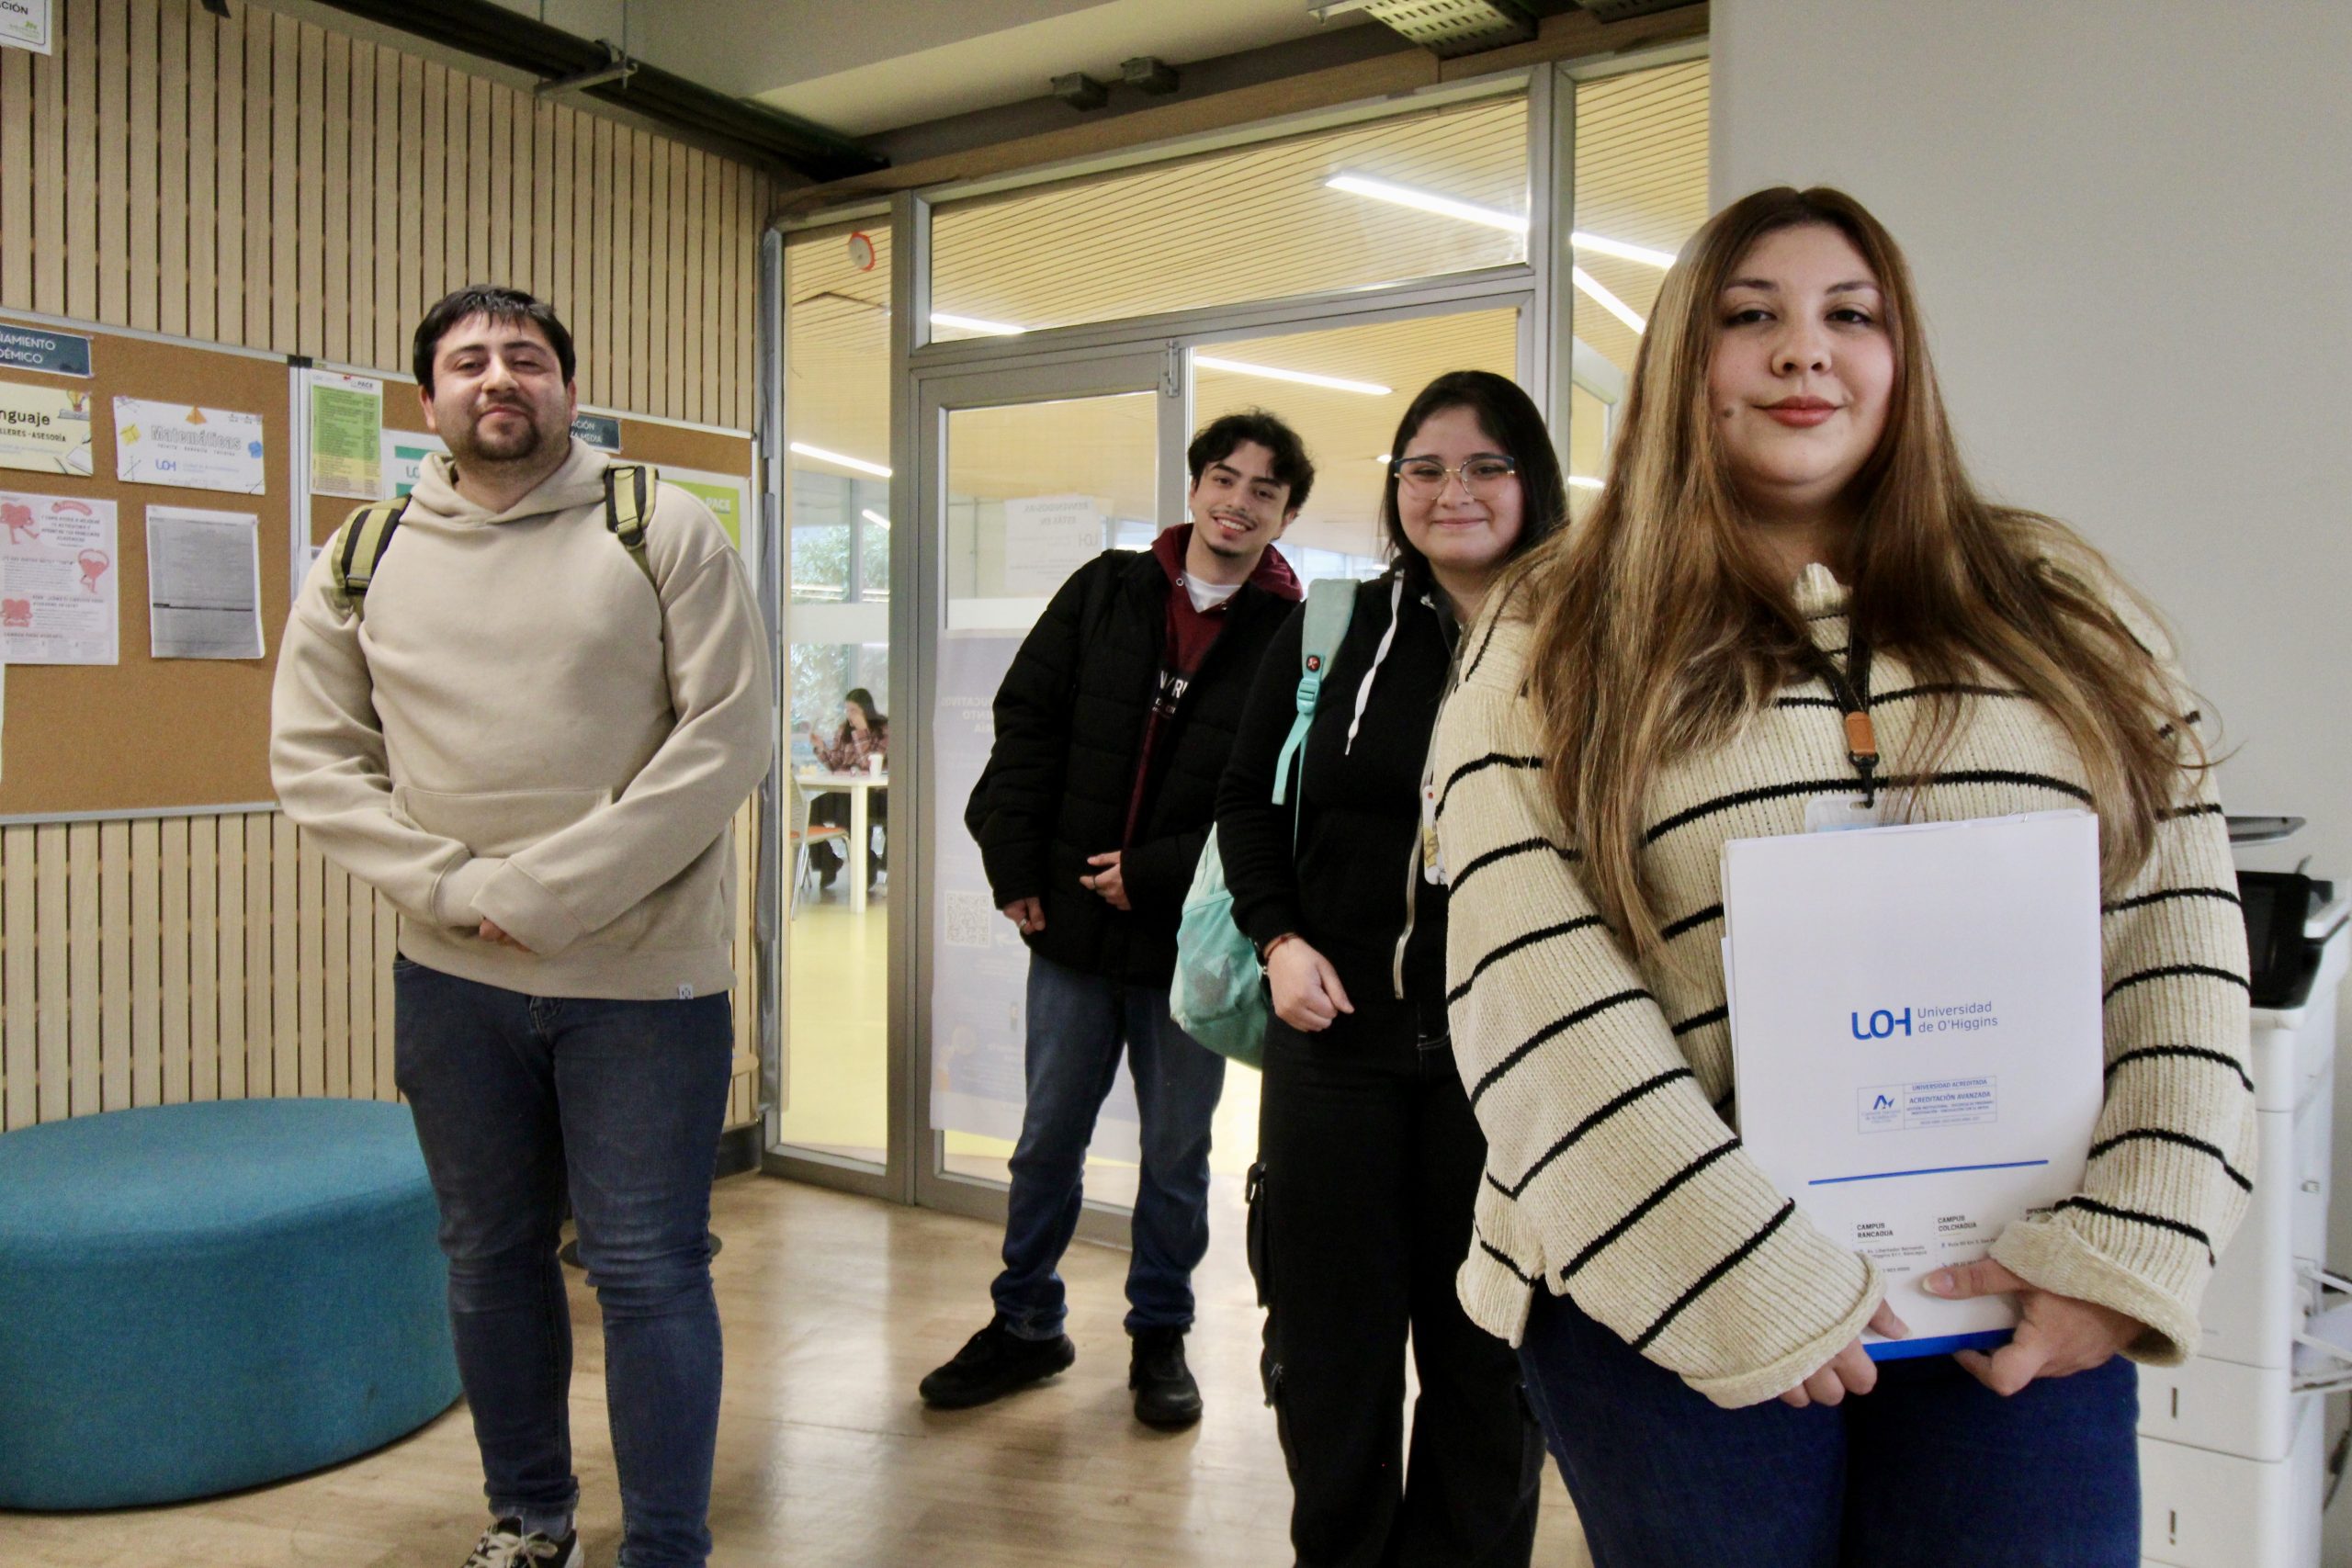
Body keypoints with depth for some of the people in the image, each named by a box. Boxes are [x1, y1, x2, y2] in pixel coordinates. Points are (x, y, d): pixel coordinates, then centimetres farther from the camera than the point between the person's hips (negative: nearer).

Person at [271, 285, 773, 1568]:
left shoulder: (664, 532, -4)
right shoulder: (364, 562, 7)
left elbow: (727, 736, -11)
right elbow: (313, 758, 6)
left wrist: (550, 890, -15)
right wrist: (453, 889, -10)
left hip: (644, 972, -4)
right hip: (450, 979, 4)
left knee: (647, 1268, 1)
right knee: (491, 1254, 16)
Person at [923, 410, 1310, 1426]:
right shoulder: (1105, 591, 5)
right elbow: (1026, 723, 6)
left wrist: (1158, 874, -14)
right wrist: (1017, 867, -1)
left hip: (1193, 939, -2)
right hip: (1071, 923, 3)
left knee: (1176, 1152, 12)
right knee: (1046, 1142, 13)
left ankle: (1160, 1335, 31)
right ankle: (1026, 1325, 31)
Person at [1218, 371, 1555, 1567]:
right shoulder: (1332, 631, 3)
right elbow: (1248, 799, 10)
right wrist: (1278, 939, -3)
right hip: (1336, 1028, 2)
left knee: (1486, 1355, 12)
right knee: (1329, 1338, 14)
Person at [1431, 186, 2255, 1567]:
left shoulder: (2062, 607, 9)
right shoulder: (1553, 644, -2)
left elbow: (2182, 930, 4)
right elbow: (1533, 992, -11)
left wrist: (2133, 1248, -6)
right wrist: (1749, 1282, -15)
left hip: (2022, 1307, 3)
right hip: (1675, 1303, -2)